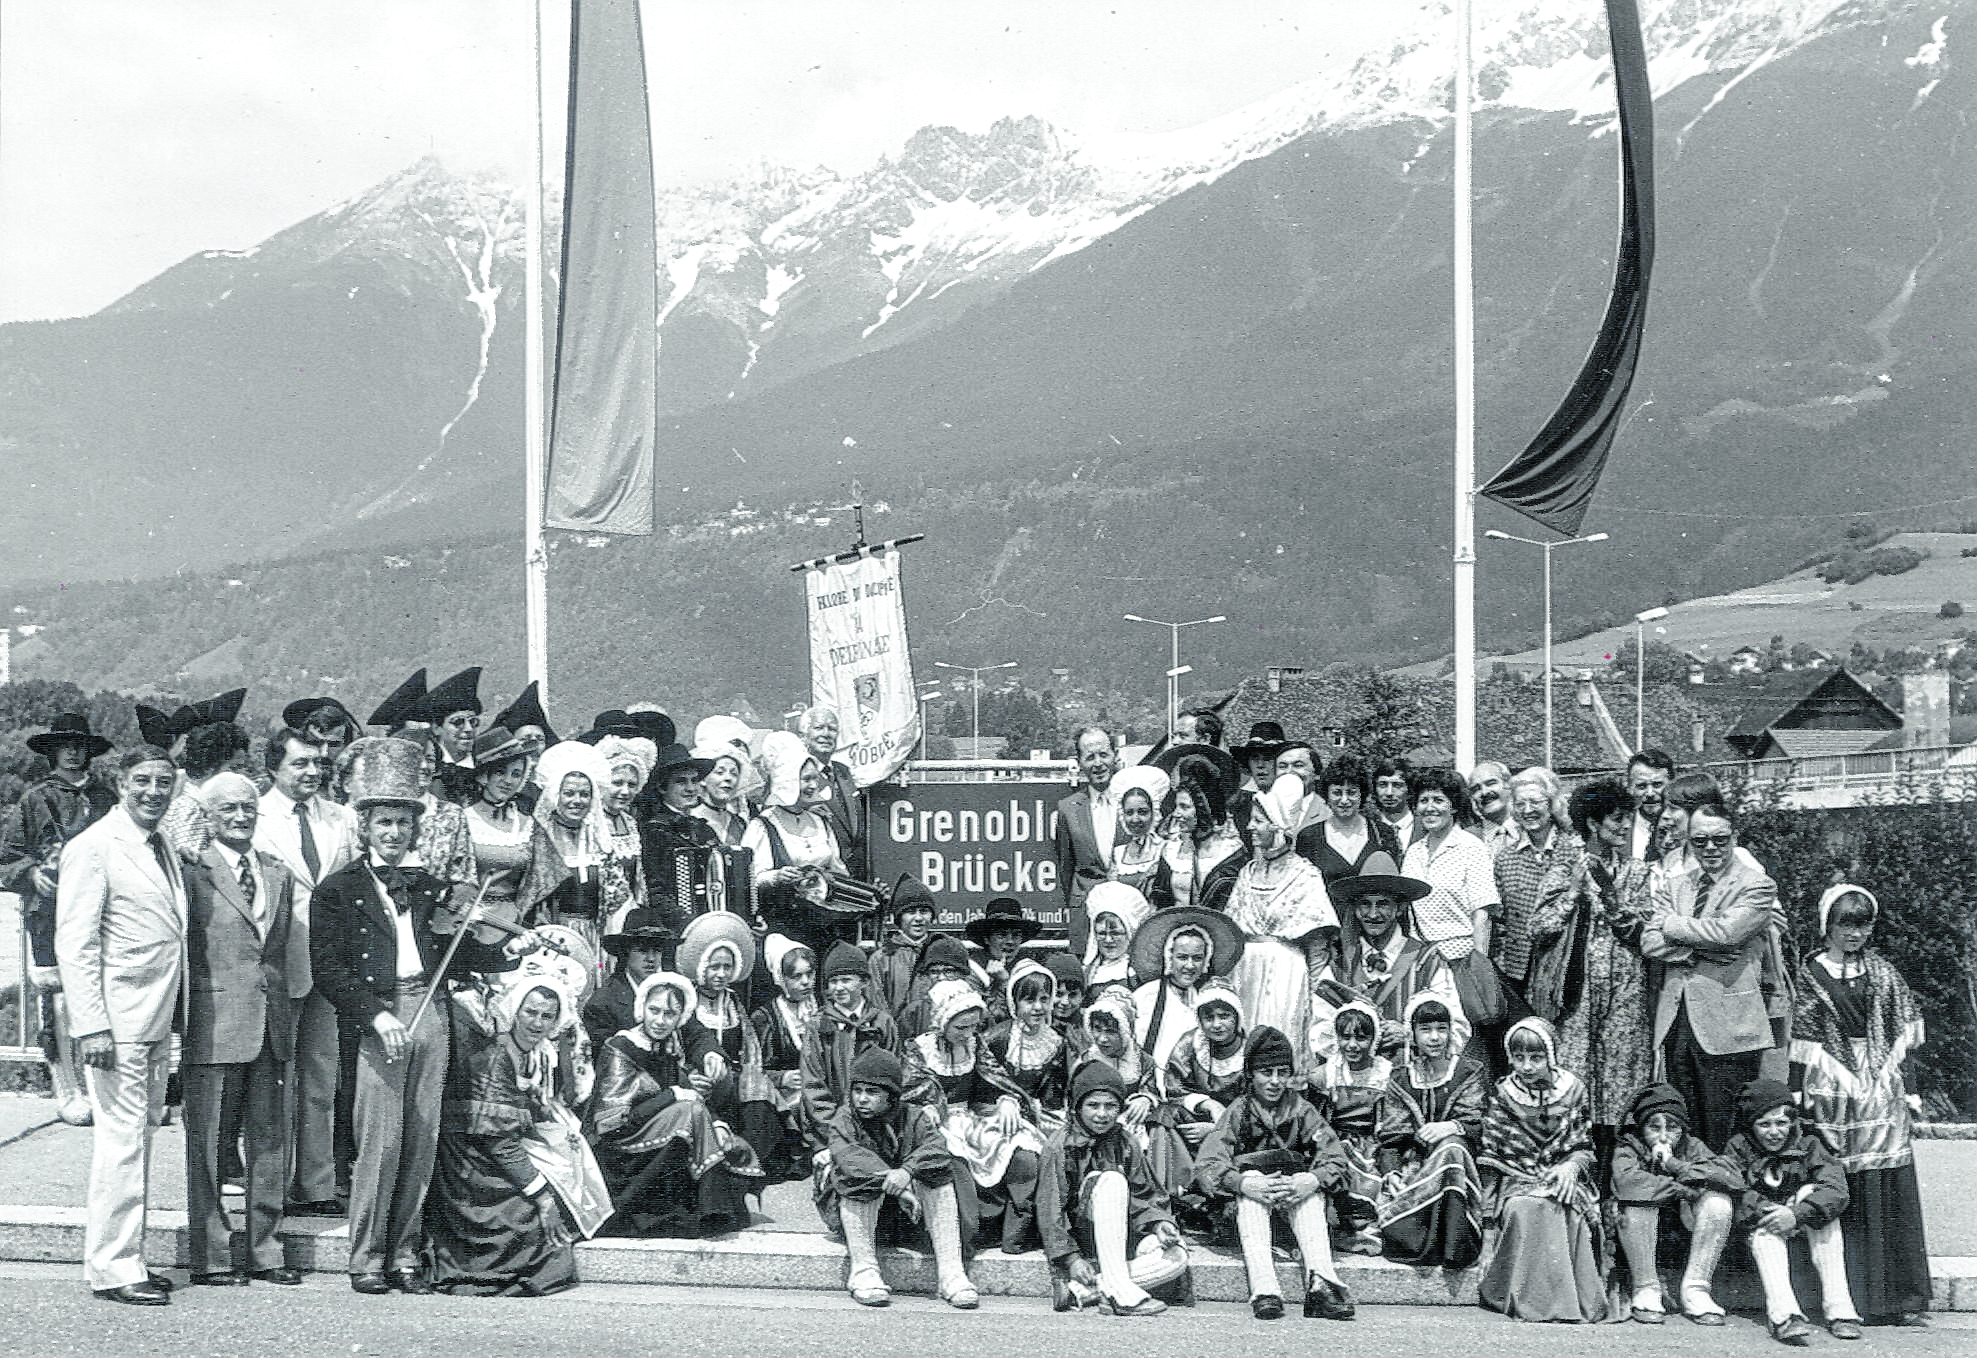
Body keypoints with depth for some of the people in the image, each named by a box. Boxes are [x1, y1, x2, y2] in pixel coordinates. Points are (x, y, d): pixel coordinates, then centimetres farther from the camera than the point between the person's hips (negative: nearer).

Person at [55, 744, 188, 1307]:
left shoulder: (162, 850, 15)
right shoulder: (93, 848, -10)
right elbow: (74, 945, -14)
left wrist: (170, 1022, 15)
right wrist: (92, 1026, -20)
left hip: (156, 1022, 8)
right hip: (117, 1023, -8)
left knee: (140, 1136, 12)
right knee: (121, 1139, -8)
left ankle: (124, 1257, 20)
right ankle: (111, 1267, -2)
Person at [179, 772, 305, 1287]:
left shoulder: (279, 874, 14)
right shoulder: (193, 873, -4)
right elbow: (179, 951, -5)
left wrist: (284, 1013, 14)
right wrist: (182, 1024, -9)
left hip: (272, 1027, 6)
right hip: (213, 1027, -6)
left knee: (272, 1139, 9)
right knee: (208, 1142, 1)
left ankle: (265, 1252, 18)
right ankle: (211, 1257, 9)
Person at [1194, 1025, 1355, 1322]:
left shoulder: (1301, 1110, 5)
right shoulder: (1239, 1112, 0)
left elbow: (1335, 1159, -6)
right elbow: (1207, 1166, -14)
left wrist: (1311, 1181, -29)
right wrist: (1244, 1183, -34)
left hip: (1294, 1197, 1)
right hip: (1247, 1208, -1)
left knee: (1310, 1191, -30)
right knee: (1250, 1177, -33)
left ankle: (1321, 1284, -46)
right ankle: (1263, 1289, -49)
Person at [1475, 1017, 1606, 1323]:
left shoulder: (1572, 1092, 6)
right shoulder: (1502, 1097, 2)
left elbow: (1585, 1147, 12)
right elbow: (1489, 1159, 3)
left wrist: (1570, 1166, -12)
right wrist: (1488, 1208, -4)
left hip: (1562, 1180, 1)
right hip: (1517, 1181, -1)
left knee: (1569, 1210, -34)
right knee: (1525, 1209, -36)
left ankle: (1581, 1300, -24)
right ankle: (1529, 1300, -33)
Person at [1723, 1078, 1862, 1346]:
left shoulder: (1807, 1145, -3)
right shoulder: (1738, 1148, -1)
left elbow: (1836, 1190, -20)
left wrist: (1796, 1215, -35)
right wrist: (1767, 1211, -36)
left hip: (1805, 1231, 1)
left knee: (1812, 1192, -26)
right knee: (1765, 1228, -32)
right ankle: (1783, 1314, -54)